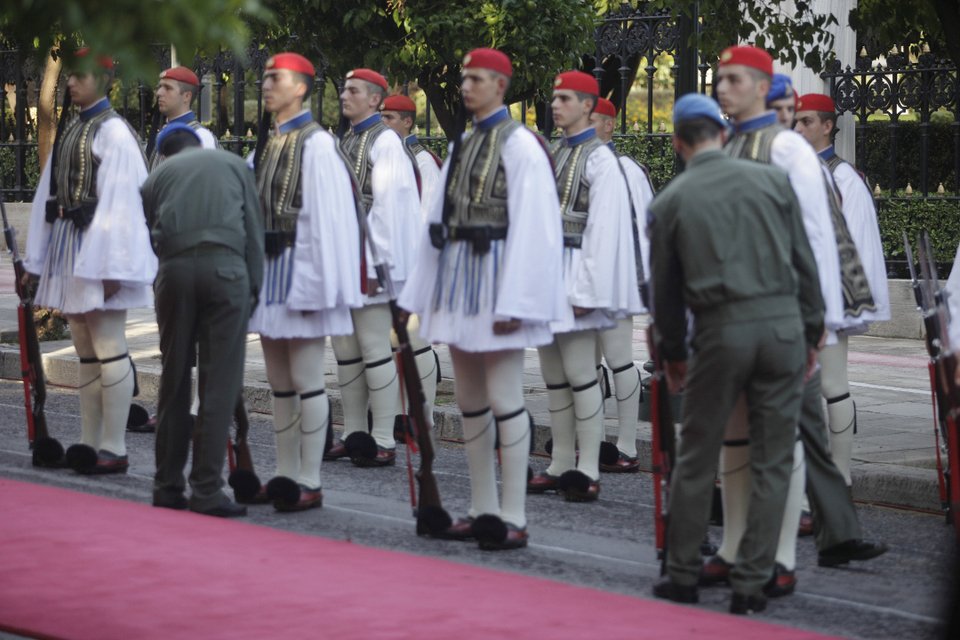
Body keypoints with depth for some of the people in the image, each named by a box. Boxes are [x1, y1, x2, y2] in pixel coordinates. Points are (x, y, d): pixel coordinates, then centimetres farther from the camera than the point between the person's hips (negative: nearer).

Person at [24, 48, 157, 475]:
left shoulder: (114, 132, -10)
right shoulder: (70, 131, 14)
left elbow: (120, 201, -15)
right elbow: (49, 195, 16)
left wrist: (111, 267, -19)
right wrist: (38, 258, 14)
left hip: (98, 247, -9)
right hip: (68, 248, 9)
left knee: (108, 350, -6)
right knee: (85, 352, 12)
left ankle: (113, 450, -3)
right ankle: (89, 443, 17)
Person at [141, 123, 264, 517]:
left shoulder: (157, 177, 21)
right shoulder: (233, 165, 19)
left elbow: (154, 236, 18)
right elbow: (254, 231, 13)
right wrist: (254, 287, 14)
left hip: (175, 270, 2)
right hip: (225, 267, -2)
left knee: (174, 380, 11)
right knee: (220, 384, -1)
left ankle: (168, 486, 16)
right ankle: (207, 491, -4)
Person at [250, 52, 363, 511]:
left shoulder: (316, 144, -10)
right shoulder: (266, 144, 13)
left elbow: (328, 217, -14)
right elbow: (253, 208, 14)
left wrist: (317, 284, -18)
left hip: (298, 266, -8)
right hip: (267, 267, 8)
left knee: (306, 380, -4)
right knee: (279, 382, 11)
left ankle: (309, 483, 0)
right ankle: (286, 476, 17)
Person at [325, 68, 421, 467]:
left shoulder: (385, 141, -9)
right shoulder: (346, 142, 17)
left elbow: (387, 207, -14)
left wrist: (374, 265, -17)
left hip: (368, 257, -9)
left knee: (375, 348, -8)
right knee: (345, 349, 11)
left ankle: (384, 442, -5)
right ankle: (353, 434, 18)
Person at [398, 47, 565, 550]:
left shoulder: (518, 145, -8)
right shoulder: (462, 146, 15)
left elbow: (531, 228, -14)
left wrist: (513, 303, -18)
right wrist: (424, 294, 13)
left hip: (495, 274, -8)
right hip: (456, 277, 8)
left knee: (503, 398, -7)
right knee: (469, 401, 11)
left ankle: (513, 518, -3)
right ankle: (482, 511, 18)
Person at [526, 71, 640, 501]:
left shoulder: (599, 159, -8)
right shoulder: (553, 153, 16)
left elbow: (602, 228, -13)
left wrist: (586, 291, -17)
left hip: (574, 269, -8)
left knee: (578, 373, -8)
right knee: (553, 374, 9)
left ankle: (587, 471, -6)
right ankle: (561, 466, 14)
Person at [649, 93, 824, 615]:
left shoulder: (670, 202, 3)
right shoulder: (771, 180, 5)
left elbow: (665, 288, 10)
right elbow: (804, 263, 6)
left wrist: (673, 355, 23)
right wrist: (811, 333, 16)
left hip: (721, 333, -1)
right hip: (782, 323, 1)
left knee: (696, 458, 12)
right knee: (772, 462, 7)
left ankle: (683, 576, 18)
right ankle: (750, 585, 7)